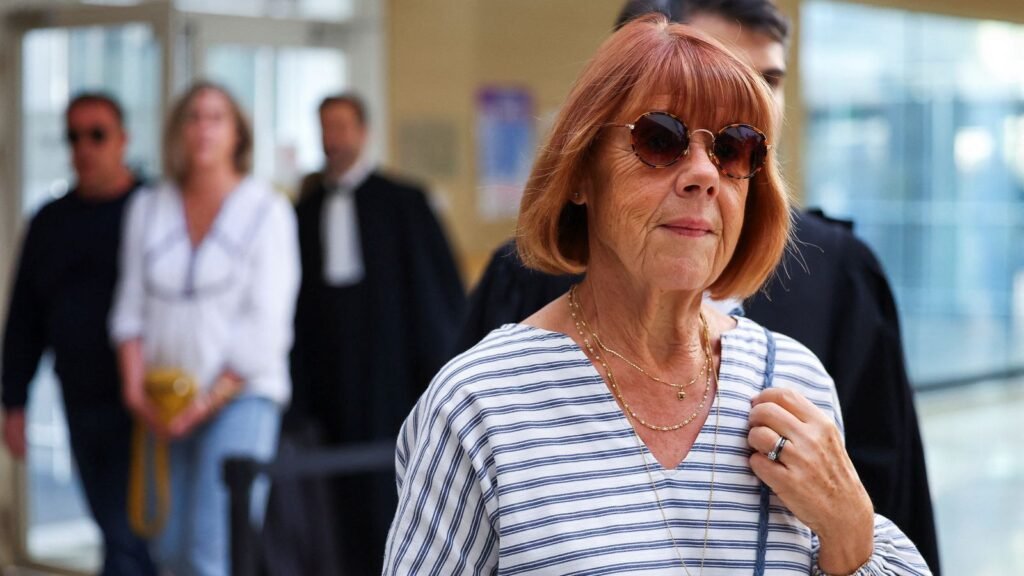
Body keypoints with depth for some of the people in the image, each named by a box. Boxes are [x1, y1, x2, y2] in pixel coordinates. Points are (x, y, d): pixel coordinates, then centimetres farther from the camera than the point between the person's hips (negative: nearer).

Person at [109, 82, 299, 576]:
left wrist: (210, 399, -11)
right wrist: (134, 384, -5)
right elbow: (131, 307, 9)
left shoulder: (267, 211, -2)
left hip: (239, 395, -4)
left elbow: (266, 327, -7)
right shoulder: (147, 208, 10)